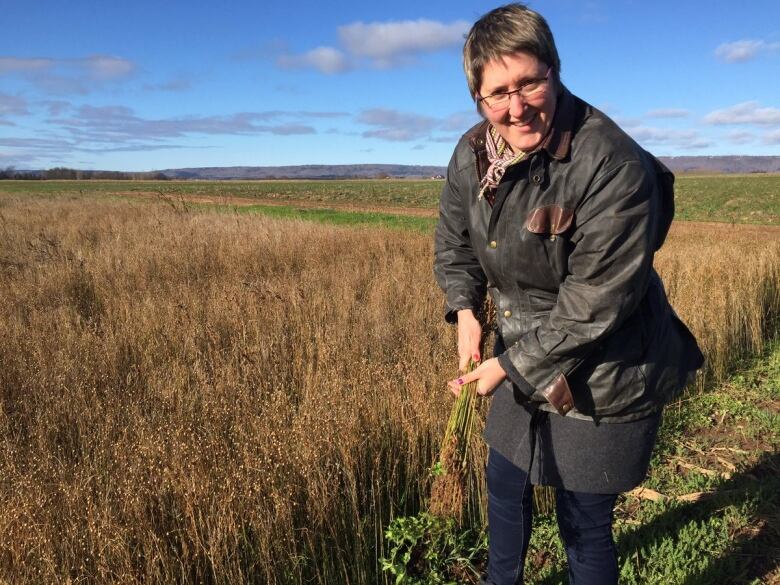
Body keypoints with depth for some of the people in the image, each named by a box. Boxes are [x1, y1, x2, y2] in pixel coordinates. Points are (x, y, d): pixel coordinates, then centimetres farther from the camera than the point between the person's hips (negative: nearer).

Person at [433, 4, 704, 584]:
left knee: (584, 524, 11)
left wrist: (510, 365, -18)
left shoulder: (613, 166, -27)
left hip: (602, 379, -6)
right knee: (505, 487, 26)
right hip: (525, 359, 7)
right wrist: (466, 308, -3)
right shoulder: (472, 154, -6)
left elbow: (595, 303, -26)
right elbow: (453, 240, 12)